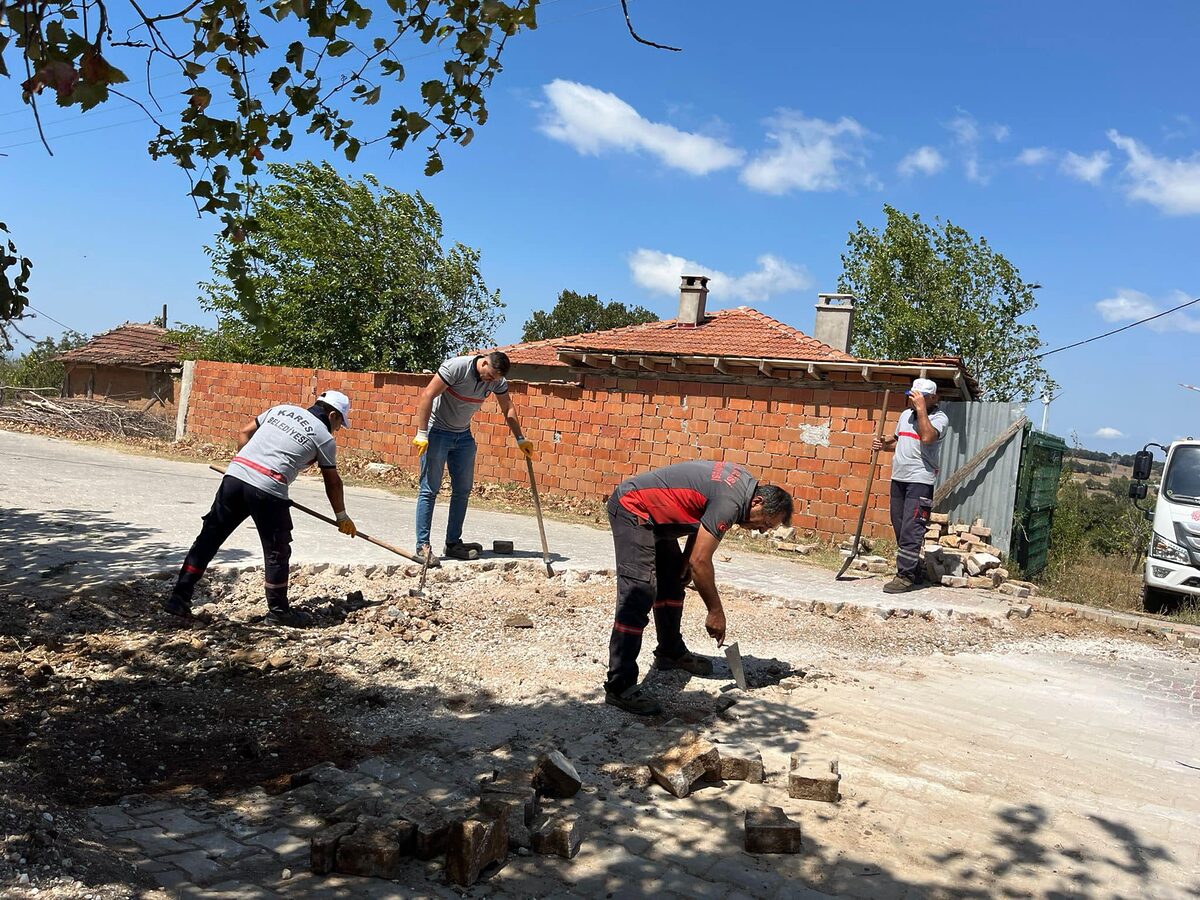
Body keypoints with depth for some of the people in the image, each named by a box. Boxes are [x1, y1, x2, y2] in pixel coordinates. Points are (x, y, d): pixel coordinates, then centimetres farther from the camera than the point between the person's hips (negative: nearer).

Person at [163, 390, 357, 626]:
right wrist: (342, 517, 31)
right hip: (267, 489, -5)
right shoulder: (324, 437, 9)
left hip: (235, 474, 5)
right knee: (277, 551, 9)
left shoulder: (282, 409, 21)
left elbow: (244, 433, 23)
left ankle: (179, 597, 14)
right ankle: (278, 610, 19)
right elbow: (333, 482, 18)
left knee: (209, 537, 12)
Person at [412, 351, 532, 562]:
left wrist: (520, 439, -2)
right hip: (437, 432, -6)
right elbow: (427, 395, -23)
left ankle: (453, 543, 14)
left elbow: (508, 409, 5)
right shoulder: (456, 367, -23)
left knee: (463, 490, 6)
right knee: (429, 489, -7)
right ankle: (423, 545, -4)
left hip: (463, 435, 6)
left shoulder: (497, 380, -6)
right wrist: (422, 434, -24)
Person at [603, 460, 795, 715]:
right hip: (632, 509, -11)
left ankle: (671, 653, 38)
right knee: (639, 595, -18)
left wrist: (686, 563, 8)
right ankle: (619, 686, -19)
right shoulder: (730, 502, -25)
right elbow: (700, 561, -23)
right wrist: (716, 612, -13)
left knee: (672, 581, 21)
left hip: (652, 515, 11)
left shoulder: (744, 483, 4)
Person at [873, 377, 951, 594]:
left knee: (911, 530, -12)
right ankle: (913, 571, 22)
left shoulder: (940, 418, -5)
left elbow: (927, 437, -26)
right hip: (899, 478, 8)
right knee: (900, 529, 11)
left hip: (920, 481, -7)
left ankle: (906, 576, -10)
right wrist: (884, 444, 9)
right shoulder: (906, 414, 16)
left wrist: (921, 409, -20)